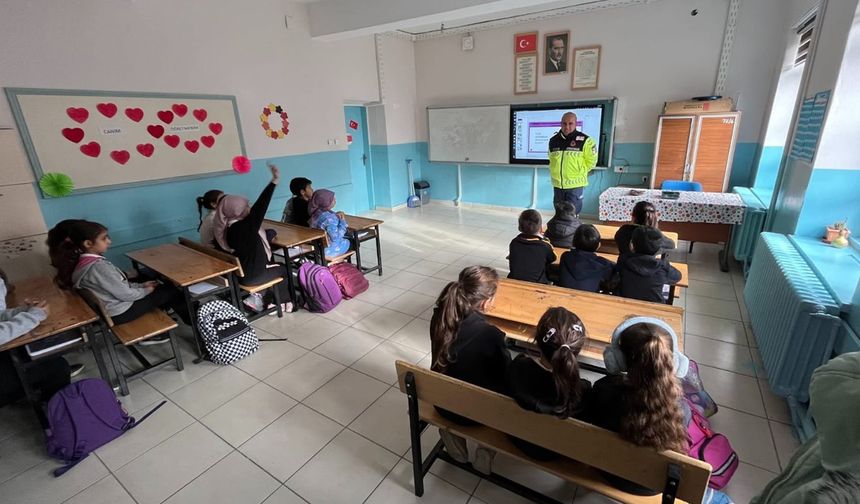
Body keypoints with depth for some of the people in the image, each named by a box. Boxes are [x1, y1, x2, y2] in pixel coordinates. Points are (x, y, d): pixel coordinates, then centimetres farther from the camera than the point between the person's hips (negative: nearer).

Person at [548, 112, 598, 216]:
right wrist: (556, 173, 12)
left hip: (575, 185, -4)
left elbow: (591, 161, -1)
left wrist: (580, 173, -2)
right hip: (558, 184, 5)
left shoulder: (585, 141, -7)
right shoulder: (553, 140, 6)